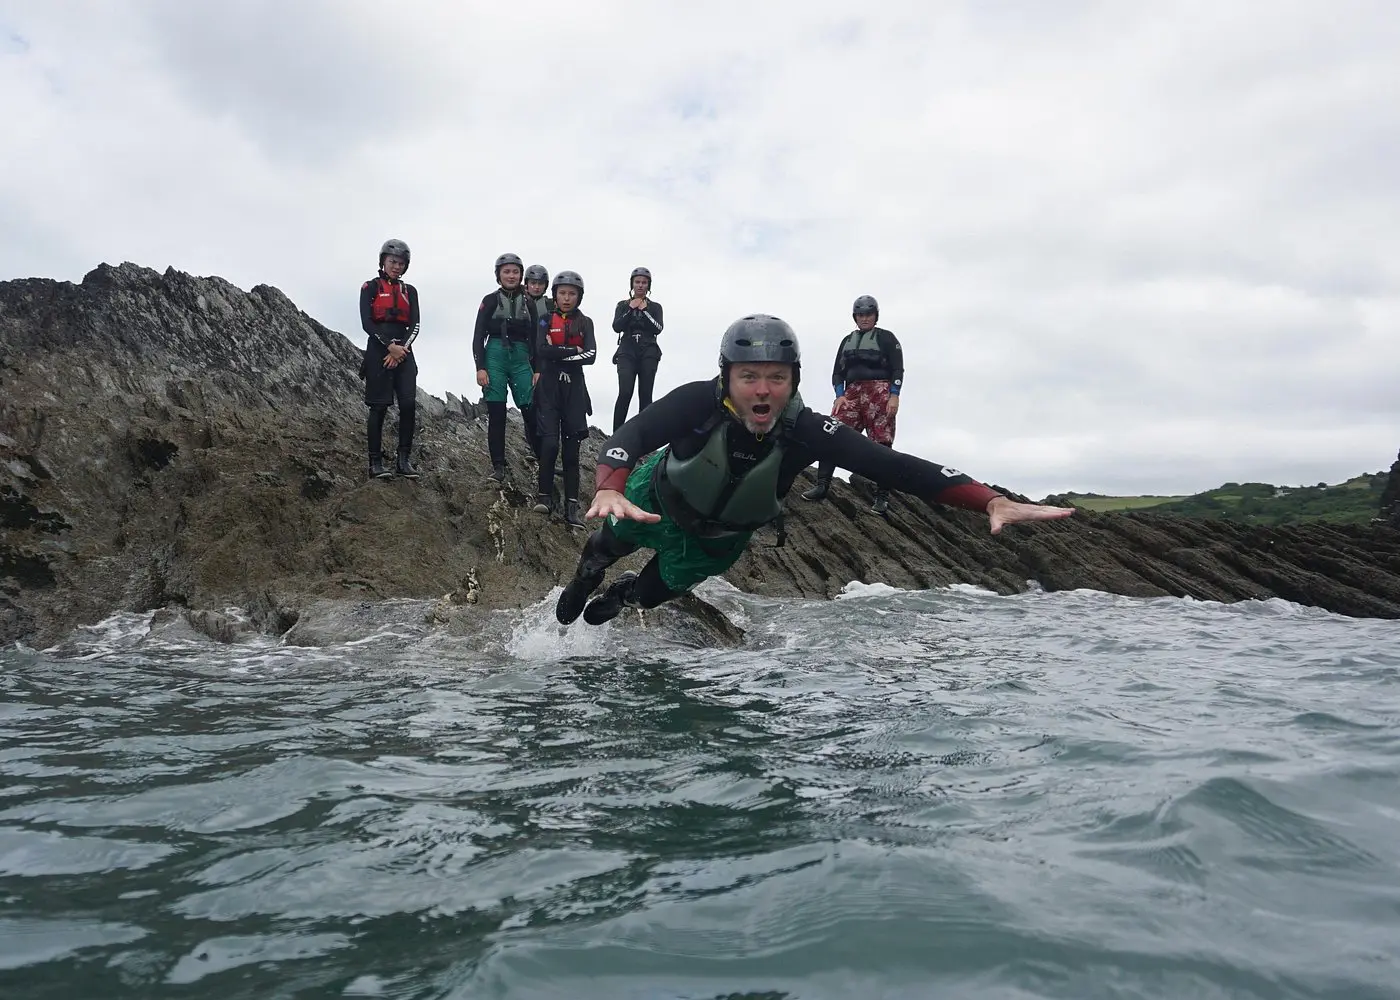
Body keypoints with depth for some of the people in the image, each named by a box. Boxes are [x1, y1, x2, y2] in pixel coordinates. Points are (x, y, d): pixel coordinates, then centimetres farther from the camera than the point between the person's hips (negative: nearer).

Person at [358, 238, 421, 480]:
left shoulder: (409, 291, 15)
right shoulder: (370, 287, 4)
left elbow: (414, 326, 6)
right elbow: (367, 323, -6)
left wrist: (401, 350, -10)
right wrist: (390, 346, -16)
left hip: (404, 353, 3)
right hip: (378, 351, -3)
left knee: (409, 405, -10)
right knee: (379, 407, -5)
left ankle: (403, 460, -4)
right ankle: (376, 463, -1)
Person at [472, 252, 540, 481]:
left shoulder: (528, 302, 11)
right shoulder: (490, 300, 5)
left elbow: (535, 339, 11)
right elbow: (478, 336, 2)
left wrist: (537, 370, 4)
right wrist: (480, 367, -8)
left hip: (521, 359, 1)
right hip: (495, 357, -1)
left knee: (531, 411, -8)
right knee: (496, 413, -3)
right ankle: (498, 466, 2)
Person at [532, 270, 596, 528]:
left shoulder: (585, 323, 8)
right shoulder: (546, 320, 4)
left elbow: (591, 356, -7)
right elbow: (542, 350, -12)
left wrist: (557, 353, -10)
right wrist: (573, 350, -10)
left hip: (574, 388, 2)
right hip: (549, 387, -1)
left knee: (571, 445, 0)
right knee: (550, 442, -13)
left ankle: (572, 505, 0)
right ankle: (545, 495, 3)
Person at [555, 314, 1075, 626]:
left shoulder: (806, 429, -36)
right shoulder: (698, 402, -39)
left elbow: (894, 466, -43)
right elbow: (629, 437, -51)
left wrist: (993, 501, -54)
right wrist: (609, 491, -74)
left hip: (718, 538, 2)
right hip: (657, 501, -1)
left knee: (653, 593, 20)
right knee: (609, 542, 21)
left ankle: (621, 594, 57)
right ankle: (587, 572, 59)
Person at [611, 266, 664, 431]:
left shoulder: (655, 307, 15)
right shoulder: (623, 305, 15)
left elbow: (658, 328, -1)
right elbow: (616, 327, 0)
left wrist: (644, 310, -8)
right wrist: (631, 309, -6)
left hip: (648, 353, 1)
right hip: (627, 352, -1)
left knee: (645, 395, -7)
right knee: (625, 393, -18)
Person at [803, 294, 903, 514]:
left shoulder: (886, 338, 9)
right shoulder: (847, 340, 23)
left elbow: (898, 369, 1)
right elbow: (838, 371, 17)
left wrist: (894, 396, -11)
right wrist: (840, 395, 0)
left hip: (879, 391, -4)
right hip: (852, 392, 4)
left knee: (881, 443, -10)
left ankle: (882, 496, -10)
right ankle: (822, 485, -13)